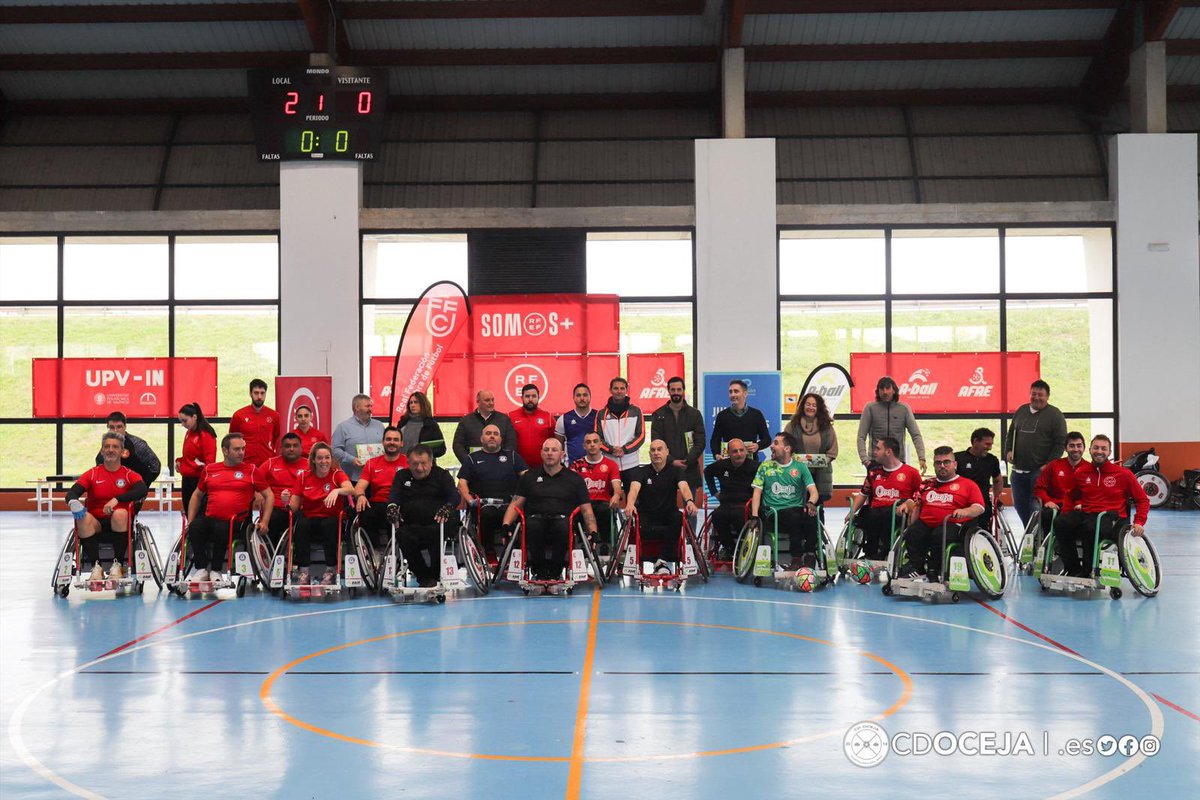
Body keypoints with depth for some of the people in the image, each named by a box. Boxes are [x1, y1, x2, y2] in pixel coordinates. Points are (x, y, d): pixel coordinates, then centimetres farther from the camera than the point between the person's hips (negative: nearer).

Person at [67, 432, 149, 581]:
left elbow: (142, 490, -15)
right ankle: (96, 566, -29)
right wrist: (72, 502, -28)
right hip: (96, 525, 1)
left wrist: (117, 499, -27)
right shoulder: (92, 474, 10)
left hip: (121, 525, -1)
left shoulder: (129, 475, 6)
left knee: (120, 513, -34)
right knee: (83, 517, -31)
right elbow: (72, 492, -3)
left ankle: (117, 564, -24)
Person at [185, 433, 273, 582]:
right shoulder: (210, 469, 15)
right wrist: (190, 520, 17)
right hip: (210, 519, 3)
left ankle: (216, 571, -12)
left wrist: (264, 522, 0)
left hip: (234, 522, -3)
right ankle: (201, 570, -14)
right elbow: (197, 495, 25)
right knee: (195, 527, -28)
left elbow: (269, 495, 9)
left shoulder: (252, 470, 7)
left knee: (221, 530, -34)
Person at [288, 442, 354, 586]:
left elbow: (350, 489, -21)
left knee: (328, 525, -34)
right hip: (309, 519, 2)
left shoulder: (337, 474, 1)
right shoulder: (304, 476, 7)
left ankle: (331, 570, -20)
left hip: (331, 519, -2)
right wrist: (287, 501, -18)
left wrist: (337, 491, -42)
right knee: (301, 524, -31)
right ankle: (303, 571, -25)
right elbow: (294, 507, 5)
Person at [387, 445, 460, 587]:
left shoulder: (441, 475, 13)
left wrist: (447, 508, -27)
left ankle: (435, 576, -16)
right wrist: (392, 507, -22)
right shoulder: (402, 476, 20)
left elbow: (455, 496, -2)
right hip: (410, 524, 1)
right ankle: (423, 577, -20)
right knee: (404, 536, -33)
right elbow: (394, 496, 4)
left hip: (436, 522, -1)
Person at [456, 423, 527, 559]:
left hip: (508, 502, 0)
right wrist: (470, 500, -5)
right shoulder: (472, 459, 26)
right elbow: (462, 483, 14)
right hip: (483, 504, 0)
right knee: (486, 513, -37)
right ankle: (489, 553, -24)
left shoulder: (512, 456, 27)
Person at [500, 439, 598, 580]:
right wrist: (506, 525, -4)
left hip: (562, 520, 0)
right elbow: (515, 505, 16)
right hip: (537, 518, 1)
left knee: (563, 526, -37)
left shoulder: (575, 479, 20)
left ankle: (556, 570, -17)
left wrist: (592, 532, -4)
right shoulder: (529, 477, 22)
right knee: (532, 524, -37)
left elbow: (586, 510, 14)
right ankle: (538, 569, -17)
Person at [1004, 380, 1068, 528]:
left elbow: (1060, 443, -5)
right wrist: (1009, 450, 6)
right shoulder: (1021, 411, 15)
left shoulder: (1055, 415, -1)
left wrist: (1048, 465, -13)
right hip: (1018, 469, 6)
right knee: (1020, 504, 9)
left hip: (1040, 470, -6)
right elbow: (1011, 433, 24)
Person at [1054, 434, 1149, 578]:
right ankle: (1074, 570, -18)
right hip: (1085, 513, 4)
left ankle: (1088, 572, -19)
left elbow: (1143, 500, 9)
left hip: (1111, 516, -4)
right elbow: (1072, 495, 32)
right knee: (1060, 524, -29)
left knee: (1090, 528, -40)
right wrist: (1078, 504, 10)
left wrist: (1139, 523, -5)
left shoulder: (1123, 474, 5)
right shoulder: (1080, 472, 13)